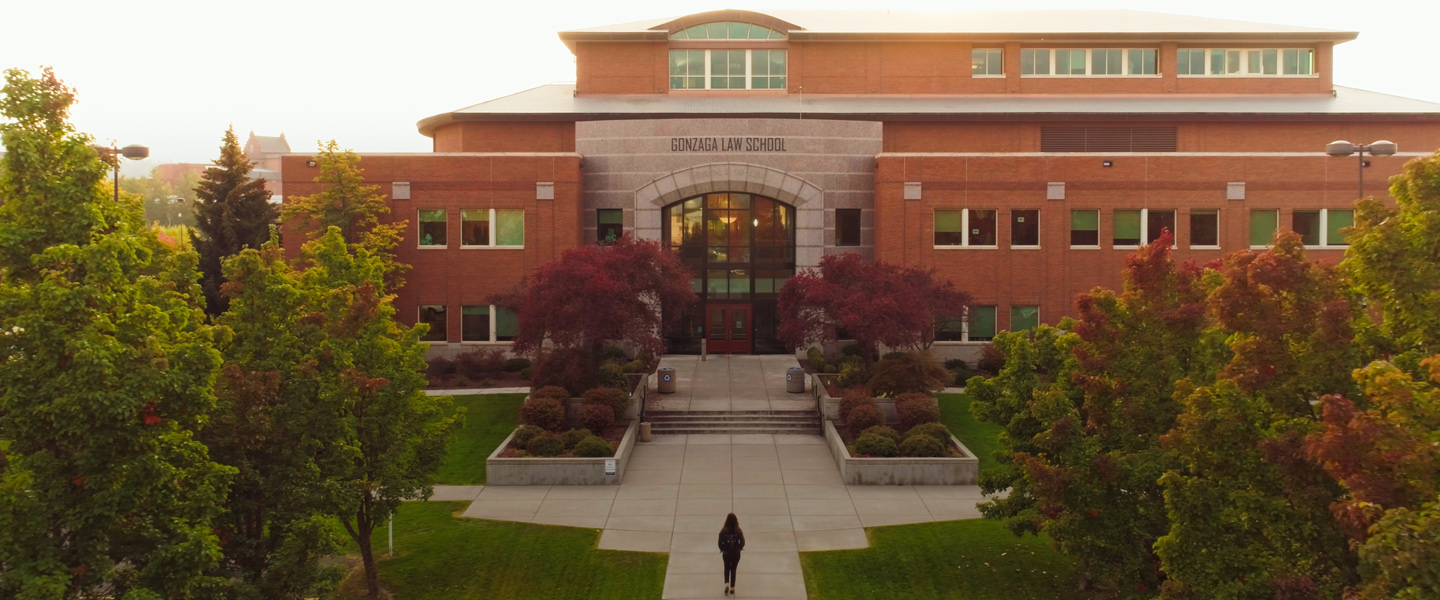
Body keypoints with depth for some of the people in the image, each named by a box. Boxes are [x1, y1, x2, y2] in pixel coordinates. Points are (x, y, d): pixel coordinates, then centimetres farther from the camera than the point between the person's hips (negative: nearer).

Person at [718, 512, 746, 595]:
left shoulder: (723, 530, -14)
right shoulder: (738, 531, -13)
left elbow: (720, 542, -12)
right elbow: (742, 542, -11)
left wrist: (722, 549, 7)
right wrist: (739, 548, 9)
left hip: (726, 553, 0)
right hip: (736, 553, 0)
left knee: (727, 569, 20)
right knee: (733, 570, 16)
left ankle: (727, 584, -2)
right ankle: (732, 588, 19)